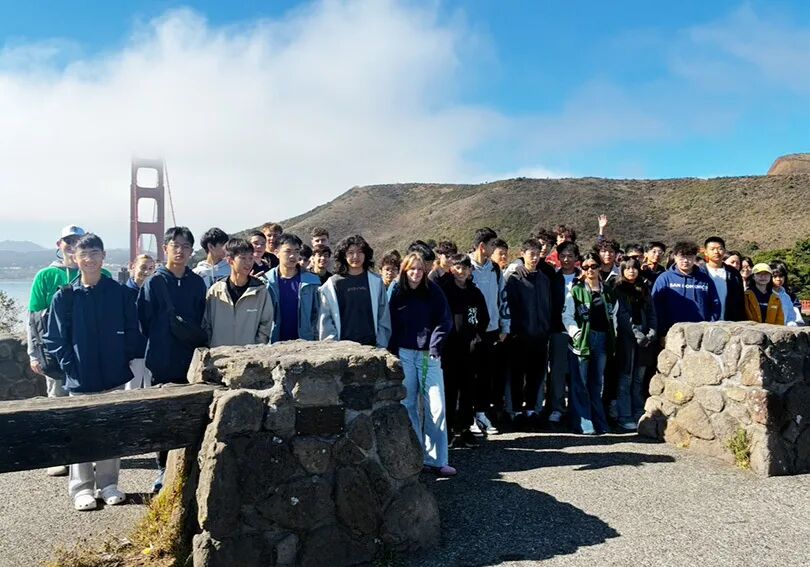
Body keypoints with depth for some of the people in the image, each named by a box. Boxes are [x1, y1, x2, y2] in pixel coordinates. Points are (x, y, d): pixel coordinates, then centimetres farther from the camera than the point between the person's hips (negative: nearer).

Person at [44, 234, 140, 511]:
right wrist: (70, 367, -7)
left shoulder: (118, 292, 0)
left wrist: (124, 359, -2)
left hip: (114, 376, 1)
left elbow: (132, 331, 5)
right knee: (80, 433, 7)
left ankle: (108, 484, 24)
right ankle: (81, 487, 21)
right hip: (81, 380, -1)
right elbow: (55, 338, 0)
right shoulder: (64, 296, -2)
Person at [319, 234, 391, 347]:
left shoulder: (376, 282, 7)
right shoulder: (332, 284, 4)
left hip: (370, 344, 1)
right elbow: (325, 320, 4)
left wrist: (381, 346, 0)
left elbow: (384, 317, 7)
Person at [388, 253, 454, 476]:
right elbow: (390, 324, 6)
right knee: (408, 405, 4)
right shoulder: (396, 292, 4)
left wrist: (434, 347, -7)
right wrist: (394, 353, -1)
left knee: (436, 407, -5)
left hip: (429, 354, 0)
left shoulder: (433, 291, 3)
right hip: (404, 354, 0)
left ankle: (436, 460, 2)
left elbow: (444, 321, 2)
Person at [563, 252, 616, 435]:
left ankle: (599, 422, 17)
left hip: (602, 339, 4)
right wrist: (577, 334, -13)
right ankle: (583, 424, 0)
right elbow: (567, 316, -5)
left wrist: (613, 335, 6)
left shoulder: (608, 291, 13)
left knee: (597, 382, 10)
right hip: (583, 340, -4)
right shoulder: (576, 290, 0)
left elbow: (613, 315, 16)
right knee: (581, 383, -4)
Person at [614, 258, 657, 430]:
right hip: (626, 337, -5)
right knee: (625, 379, -3)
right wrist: (636, 333, -16)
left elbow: (651, 313, 11)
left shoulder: (644, 289, 16)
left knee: (639, 379, 9)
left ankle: (638, 415, 15)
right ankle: (624, 418, 1)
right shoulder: (618, 289, 0)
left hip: (644, 338, 5)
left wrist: (652, 331, -4)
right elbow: (621, 314, -8)